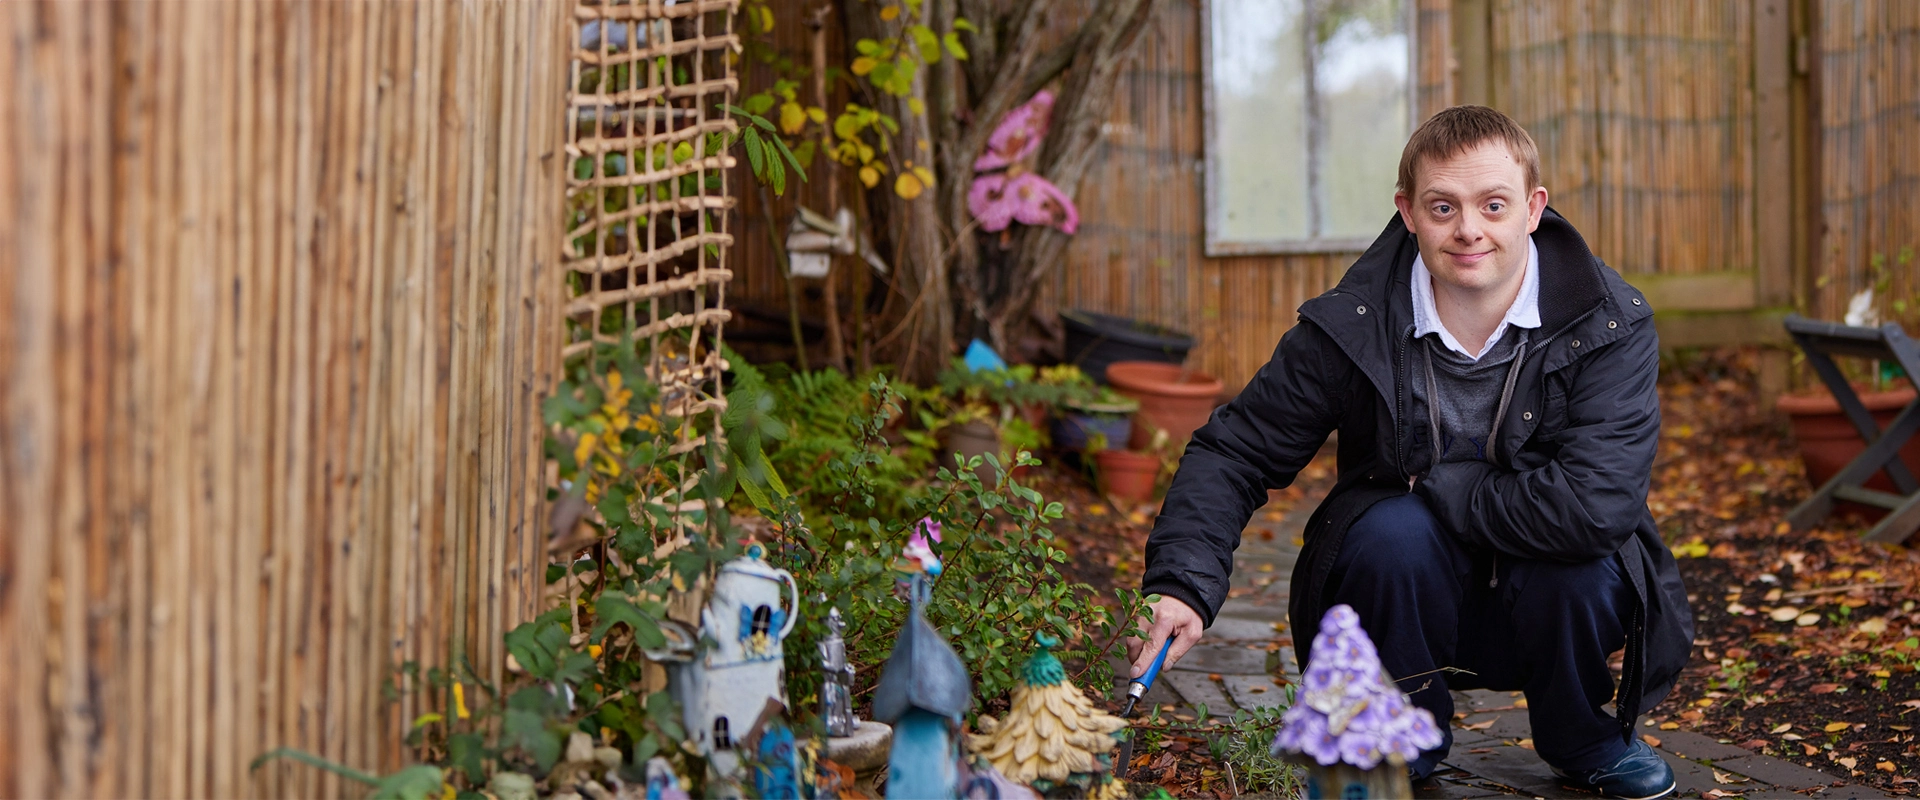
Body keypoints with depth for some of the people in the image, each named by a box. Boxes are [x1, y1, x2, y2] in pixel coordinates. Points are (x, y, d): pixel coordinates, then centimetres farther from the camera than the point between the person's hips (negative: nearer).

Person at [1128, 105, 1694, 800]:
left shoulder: (1611, 326, -16)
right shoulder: (1351, 327, -13)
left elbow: (1597, 507, -29)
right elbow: (1234, 454, -8)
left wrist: (1435, 487, -20)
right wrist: (1181, 585, -24)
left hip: (1546, 610, 0)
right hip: (1408, 605, 0)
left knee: (1577, 558, -33)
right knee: (1395, 530, -32)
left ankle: (1583, 741, 3)